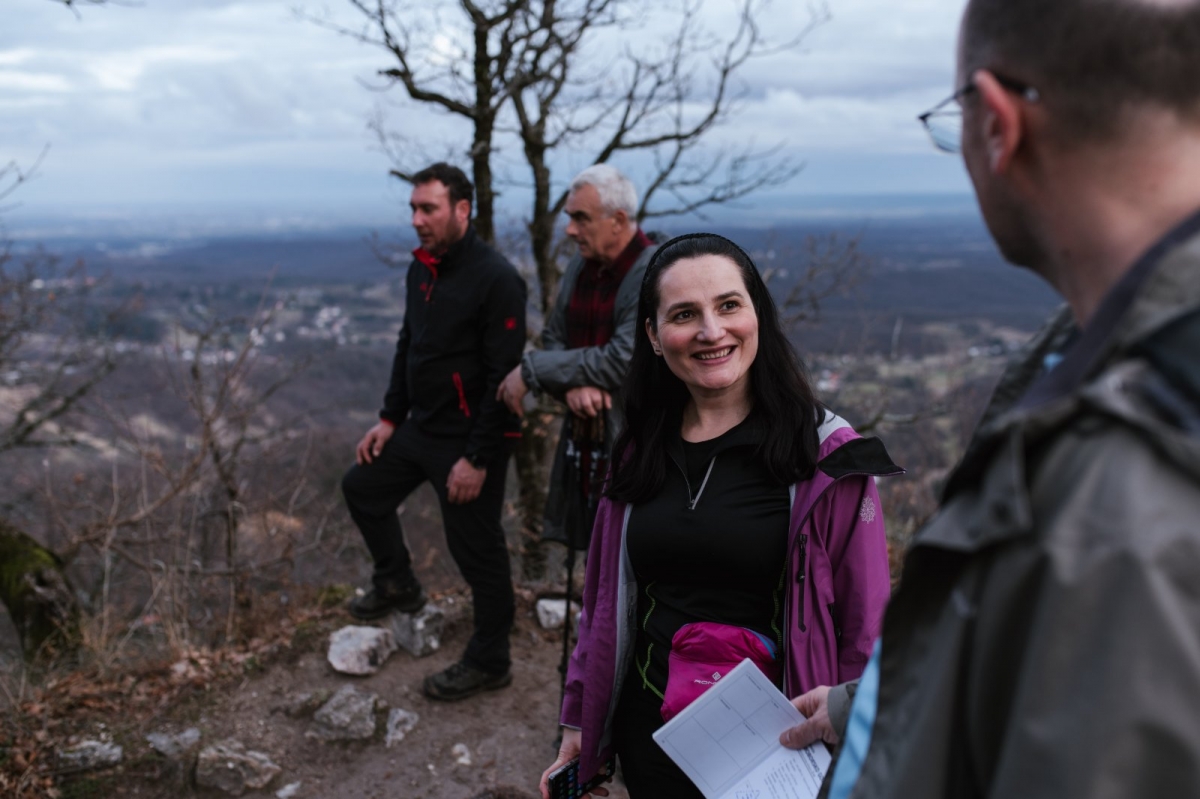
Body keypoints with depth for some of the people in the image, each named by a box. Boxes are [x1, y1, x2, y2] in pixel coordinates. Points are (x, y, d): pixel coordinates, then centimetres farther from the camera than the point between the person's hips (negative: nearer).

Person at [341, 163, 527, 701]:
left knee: (476, 549, 1)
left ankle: (488, 664, 19)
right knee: (363, 486, 21)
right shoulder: (421, 270, 7)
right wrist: (390, 418, 14)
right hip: (420, 428, 9)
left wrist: (477, 459, -23)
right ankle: (397, 586, 40)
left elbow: (504, 375, -23)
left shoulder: (495, 279, -20)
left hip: (468, 440, -9)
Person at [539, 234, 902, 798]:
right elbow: (606, 601, 9)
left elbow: (866, 629, -11)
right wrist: (578, 725, 11)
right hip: (648, 737, 4)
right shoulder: (642, 450, 1)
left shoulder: (824, 454, -13)